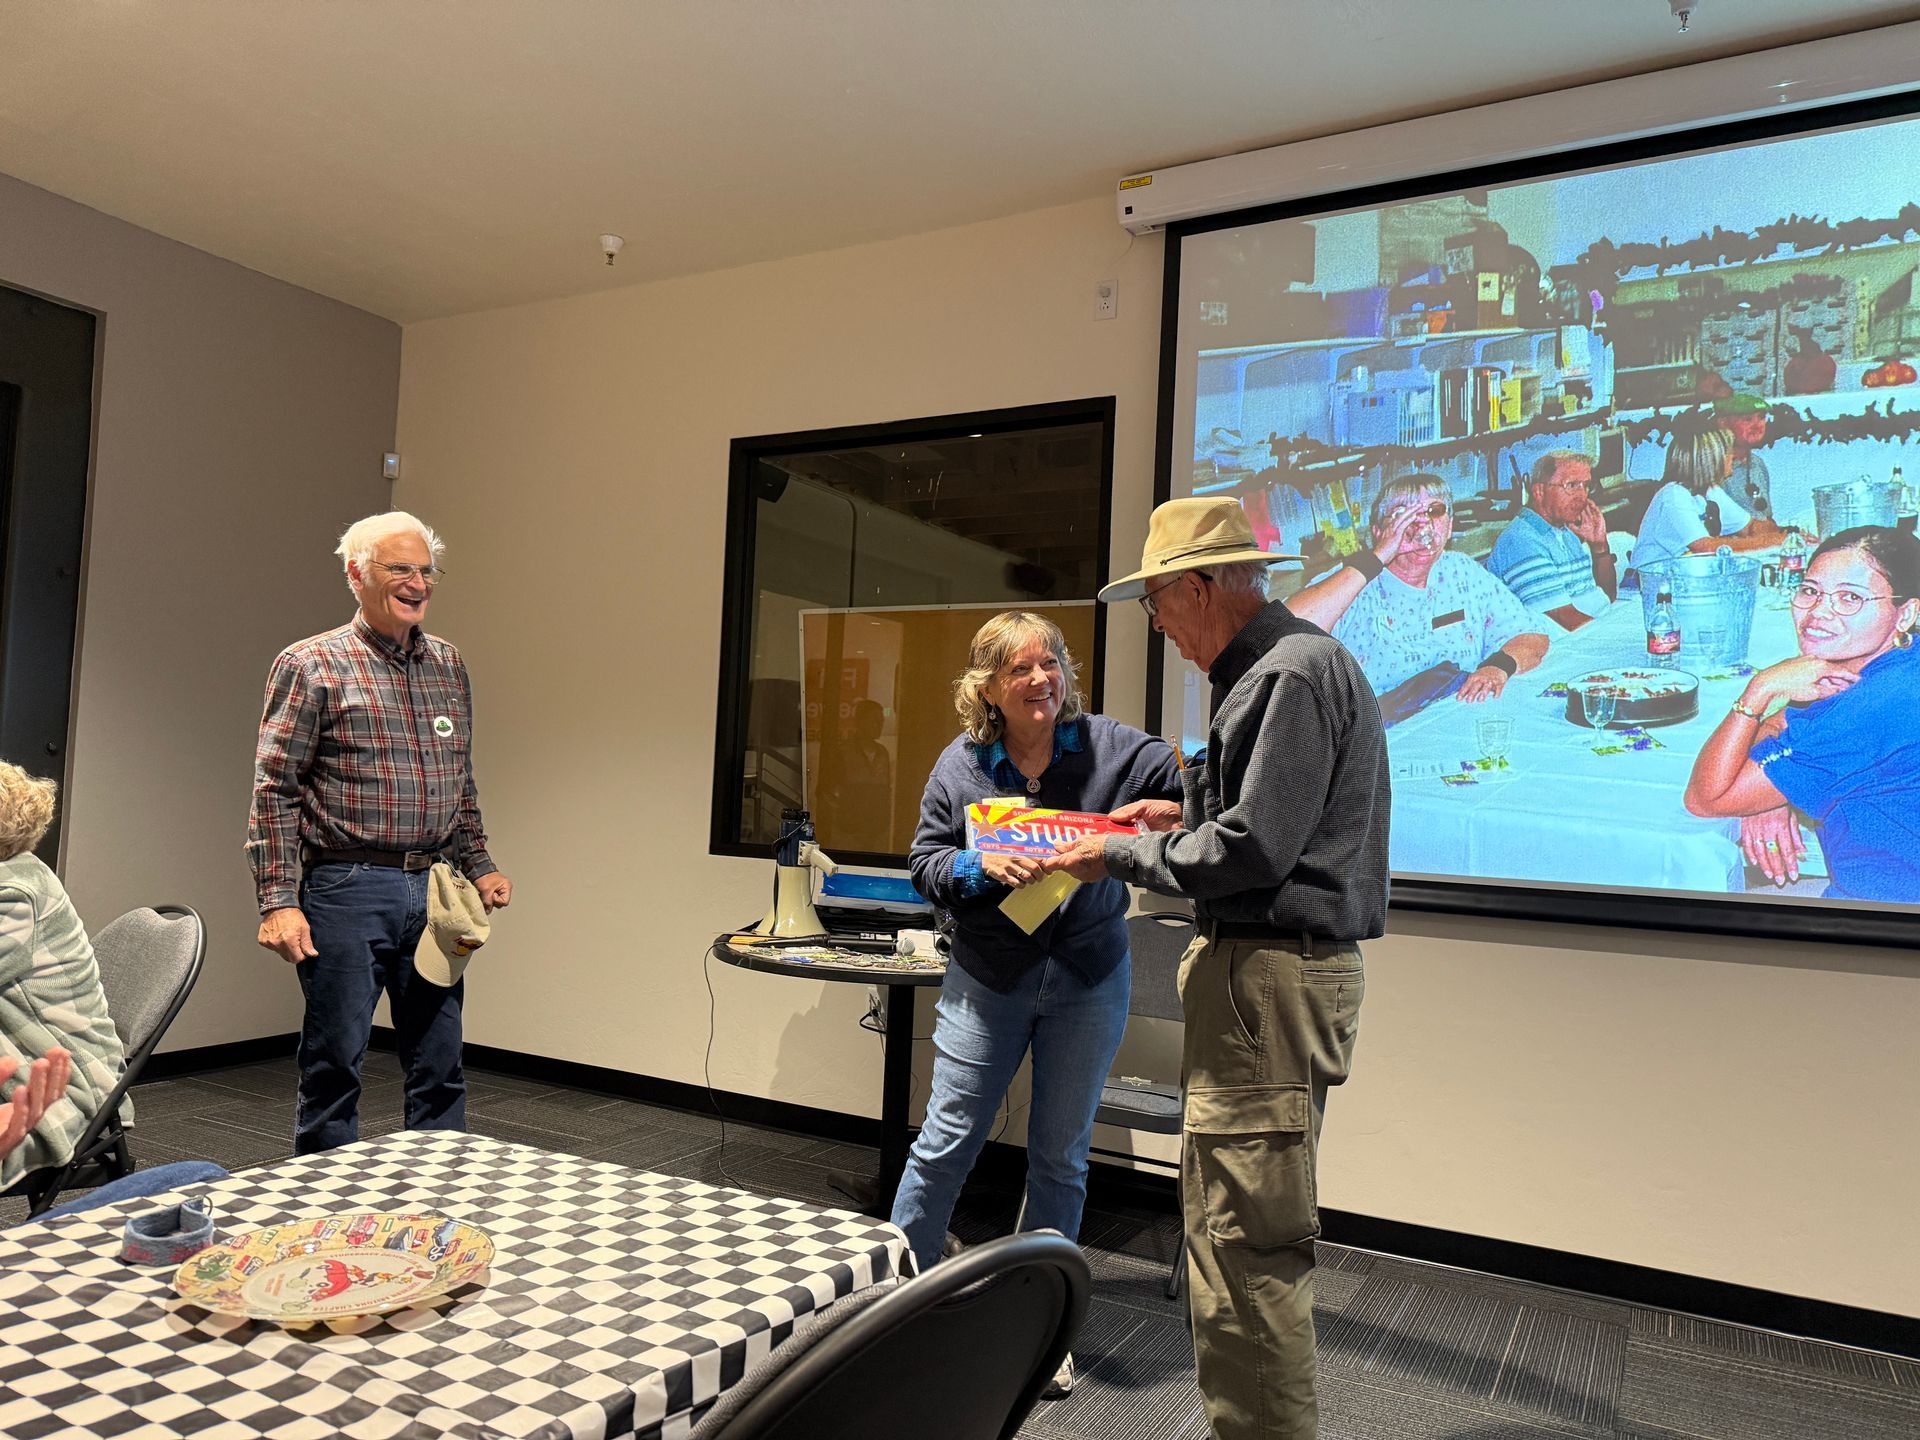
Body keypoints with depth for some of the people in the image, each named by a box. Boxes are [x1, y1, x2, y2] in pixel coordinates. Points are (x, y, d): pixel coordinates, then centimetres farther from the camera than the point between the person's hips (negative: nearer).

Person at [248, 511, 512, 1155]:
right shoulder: (311, 665, -4)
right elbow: (274, 790, -7)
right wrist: (278, 900, -13)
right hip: (348, 890, -5)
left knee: (440, 1066, 11)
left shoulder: (449, 665, 13)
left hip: (433, 889, 5)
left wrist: (478, 865, 14)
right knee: (335, 1064, 5)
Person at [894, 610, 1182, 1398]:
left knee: (1061, 1156, 13)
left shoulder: (1109, 747, -8)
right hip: (987, 980, 0)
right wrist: (983, 865, -23)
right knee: (946, 1143, 6)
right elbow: (925, 861, -3)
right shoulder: (960, 764, -4)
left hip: (1088, 981, 1)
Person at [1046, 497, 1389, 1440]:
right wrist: (1186, 814, 18)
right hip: (1262, 971, 11)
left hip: (1272, 977, -11)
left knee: (1246, 1244, -6)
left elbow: (1252, 849, -21)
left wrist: (1121, 856, -10)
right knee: (1235, 1225, 18)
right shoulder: (1285, 664, 18)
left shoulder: (1293, 673, -15)